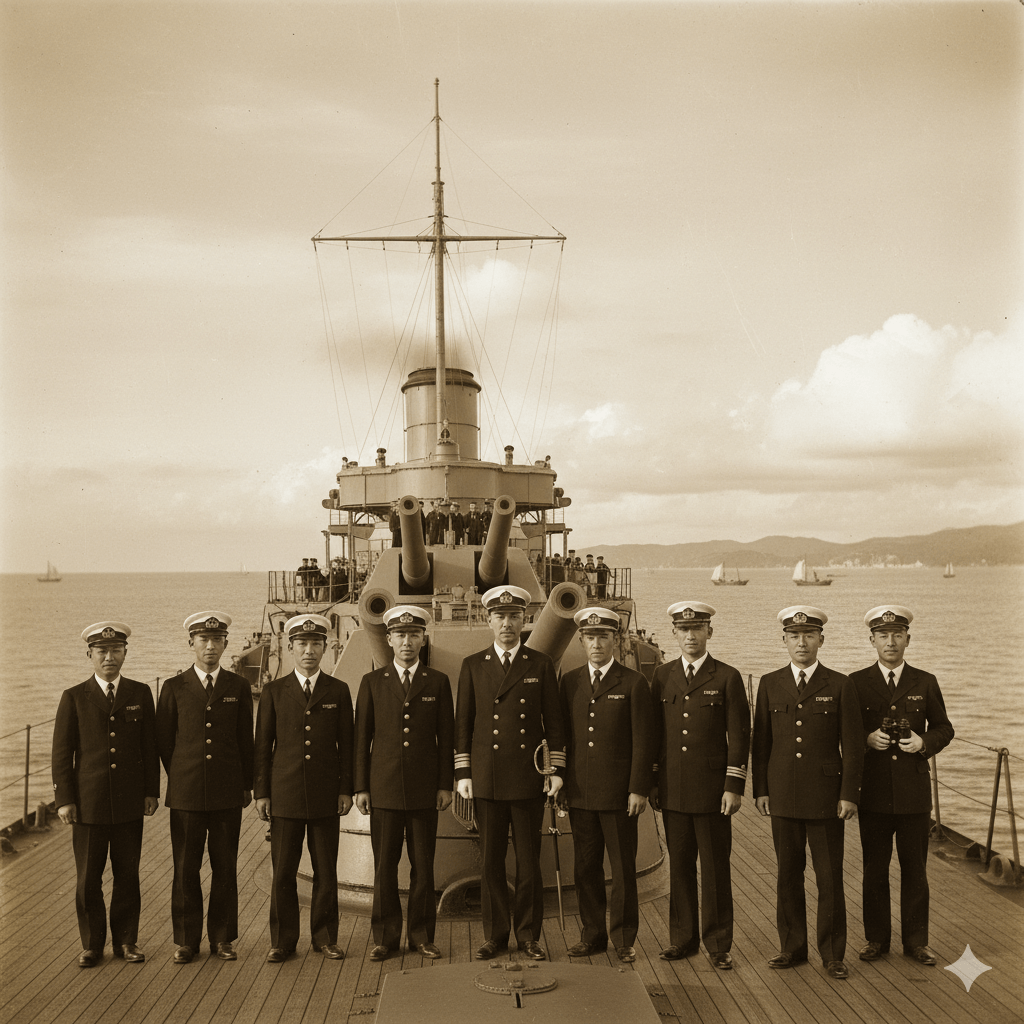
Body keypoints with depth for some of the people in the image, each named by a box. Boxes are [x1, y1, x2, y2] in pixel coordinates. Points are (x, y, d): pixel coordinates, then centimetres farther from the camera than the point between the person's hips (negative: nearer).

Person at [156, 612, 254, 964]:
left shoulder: (238, 687, 6)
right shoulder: (174, 688, 3)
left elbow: (246, 740, 10)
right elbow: (164, 740, 9)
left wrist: (246, 785, 11)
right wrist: (182, 777, 11)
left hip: (227, 793, 1)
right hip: (186, 793, -1)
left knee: (225, 868, 5)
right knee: (185, 869, 4)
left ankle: (222, 938, 18)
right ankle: (187, 941, 17)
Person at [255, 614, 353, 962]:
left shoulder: (338, 691, 6)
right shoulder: (273, 692, 5)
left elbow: (346, 745, 7)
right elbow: (263, 746, 6)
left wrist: (346, 789, 2)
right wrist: (261, 793, 2)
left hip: (326, 796, 0)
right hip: (285, 796, 0)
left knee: (326, 872, 6)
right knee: (283, 873, 3)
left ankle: (324, 937, 19)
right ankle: (283, 941, 16)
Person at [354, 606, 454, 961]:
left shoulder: (438, 682, 6)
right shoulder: (372, 682, 6)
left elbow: (446, 737, 6)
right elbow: (362, 738, 6)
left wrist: (446, 785, 0)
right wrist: (361, 787, 2)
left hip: (425, 791, 0)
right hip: (384, 788, 0)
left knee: (423, 866, 5)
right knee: (384, 866, 4)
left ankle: (421, 935, 17)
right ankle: (385, 937, 16)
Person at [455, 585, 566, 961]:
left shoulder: (541, 665, 5)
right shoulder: (472, 666, 7)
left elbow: (554, 721, 6)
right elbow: (462, 723, 7)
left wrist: (556, 769, 0)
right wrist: (462, 774, 2)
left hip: (529, 779, 0)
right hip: (487, 780, 1)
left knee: (529, 860, 4)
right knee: (491, 860, 6)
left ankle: (529, 935, 17)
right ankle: (495, 935, 18)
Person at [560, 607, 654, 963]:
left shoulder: (633, 683, -2)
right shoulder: (569, 682, 9)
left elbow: (642, 741, -4)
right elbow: (563, 734, 11)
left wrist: (639, 789, -9)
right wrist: (559, 781, 6)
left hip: (618, 794, -3)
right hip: (579, 793, 3)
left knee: (623, 868, 4)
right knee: (586, 867, 10)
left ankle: (623, 939, 17)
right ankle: (592, 934, 23)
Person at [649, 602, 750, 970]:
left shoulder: (727, 677, -1)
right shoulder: (662, 675, 8)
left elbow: (739, 736, -2)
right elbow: (655, 731, 11)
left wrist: (734, 787, -8)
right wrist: (652, 782, 7)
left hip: (712, 790, -3)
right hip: (672, 790, 3)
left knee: (715, 869, 4)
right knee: (679, 866, 10)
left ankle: (718, 944, 14)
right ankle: (683, 938, 21)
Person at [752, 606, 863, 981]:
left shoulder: (840, 686, -1)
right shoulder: (770, 684, 6)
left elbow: (852, 746, -1)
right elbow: (760, 742, 8)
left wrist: (849, 794, -6)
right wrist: (760, 790, 3)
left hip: (826, 798, -2)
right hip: (783, 796, 2)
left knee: (830, 879, 3)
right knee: (788, 876, 9)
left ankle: (832, 954, 17)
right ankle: (792, 947, 23)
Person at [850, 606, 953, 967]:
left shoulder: (925, 683, 5)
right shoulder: (856, 683, 2)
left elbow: (944, 729, 9)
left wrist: (924, 742, -11)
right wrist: (867, 739, -15)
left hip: (915, 793, 1)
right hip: (873, 793, 0)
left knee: (915, 869, 8)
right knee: (874, 870, 8)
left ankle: (916, 941, 20)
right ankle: (877, 938, 20)